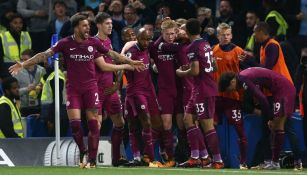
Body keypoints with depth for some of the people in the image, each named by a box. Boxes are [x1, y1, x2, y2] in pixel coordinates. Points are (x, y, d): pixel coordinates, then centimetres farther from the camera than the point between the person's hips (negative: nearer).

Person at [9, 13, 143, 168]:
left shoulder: (93, 43, 1)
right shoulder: (65, 43, -5)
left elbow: (104, 66, 13)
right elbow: (45, 55, -6)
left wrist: (129, 64, 17)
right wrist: (23, 64, -14)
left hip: (90, 87, 1)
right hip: (73, 88, -1)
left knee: (93, 123, -4)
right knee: (75, 122, -10)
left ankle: (92, 160, 3)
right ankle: (82, 151, 15)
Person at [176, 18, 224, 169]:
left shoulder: (192, 47, -15)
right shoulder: (206, 44, 13)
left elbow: (195, 71, -20)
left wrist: (181, 73, -2)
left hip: (203, 90, -10)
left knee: (207, 124, -8)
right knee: (188, 118, 15)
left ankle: (217, 160, -8)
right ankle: (197, 156, 14)